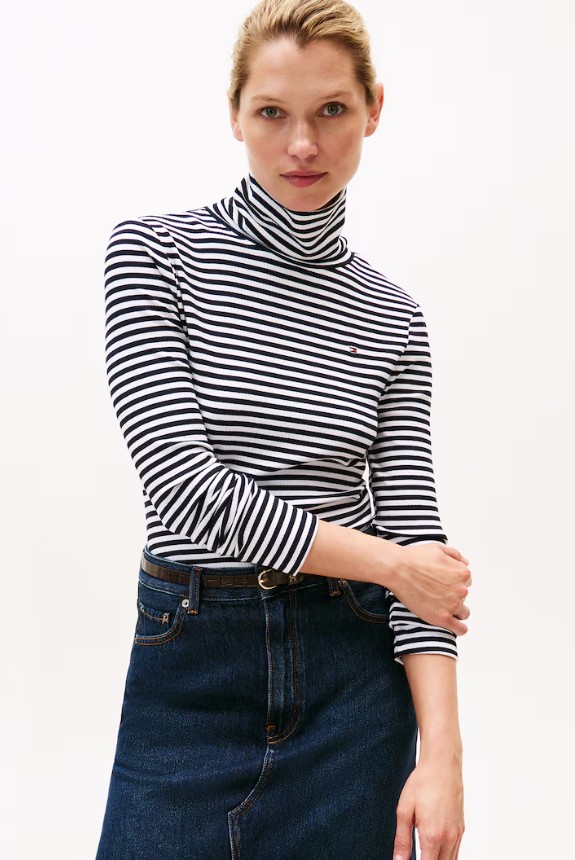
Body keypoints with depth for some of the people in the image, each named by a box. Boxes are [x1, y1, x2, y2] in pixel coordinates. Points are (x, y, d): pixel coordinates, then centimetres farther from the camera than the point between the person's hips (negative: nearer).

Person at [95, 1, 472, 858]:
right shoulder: (154, 252, -5)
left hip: (354, 674, 2)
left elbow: (413, 525, -2)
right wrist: (391, 562, -10)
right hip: (190, 668, -2)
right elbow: (183, 484, -15)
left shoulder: (392, 318, 4)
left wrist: (442, 751, -12)